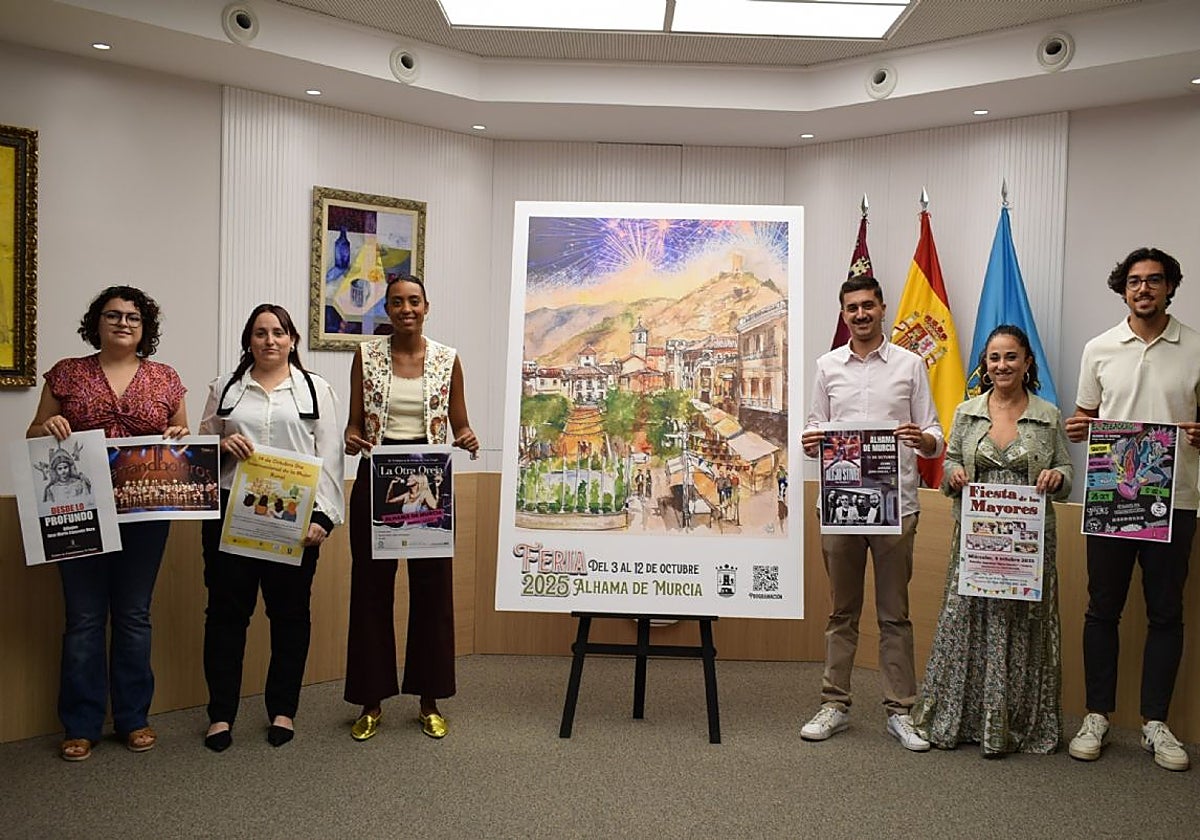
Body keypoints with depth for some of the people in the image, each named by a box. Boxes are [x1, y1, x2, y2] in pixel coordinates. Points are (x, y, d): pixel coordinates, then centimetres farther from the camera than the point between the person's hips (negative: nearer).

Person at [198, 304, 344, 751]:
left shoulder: (316, 390, 7)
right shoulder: (224, 388, 13)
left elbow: (328, 458, 1)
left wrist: (322, 515, -9)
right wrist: (221, 444, -7)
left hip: (293, 517, -1)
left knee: (290, 613, 6)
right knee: (226, 611, 5)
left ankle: (283, 710, 21)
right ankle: (221, 713, 19)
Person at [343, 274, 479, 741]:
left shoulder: (448, 359, 3)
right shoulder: (366, 355, 4)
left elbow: (459, 427, 8)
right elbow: (354, 424, 5)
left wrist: (467, 440, -14)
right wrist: (351, 439, -18)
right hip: (375, 480, 0)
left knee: (433, 587, 5)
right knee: (371, 588, 4)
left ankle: (429, 700, 20)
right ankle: (372, 700, 19)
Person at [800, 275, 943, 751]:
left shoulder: (910, 364, 6)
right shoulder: (828, 366, 11)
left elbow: (934, 436, 5)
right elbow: (816, 428, 12)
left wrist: (923, 439, -18)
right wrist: (810, 443, -11)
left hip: (895, 503, -1)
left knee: (894, 613, 5)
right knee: (842, 612, 10)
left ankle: (899, 711, 15)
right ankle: (835, 705, 19)